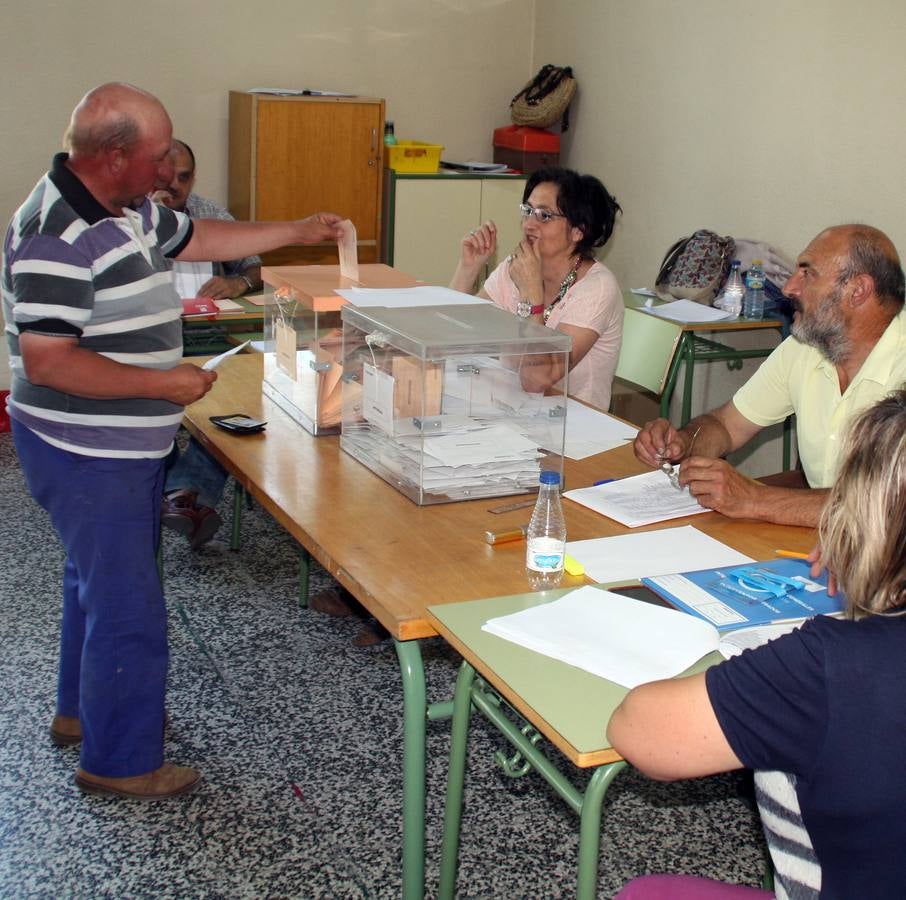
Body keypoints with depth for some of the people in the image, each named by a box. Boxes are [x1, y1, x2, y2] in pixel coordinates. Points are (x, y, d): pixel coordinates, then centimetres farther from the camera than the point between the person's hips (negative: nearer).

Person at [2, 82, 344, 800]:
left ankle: (82, 709, 44)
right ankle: (120, 762, 16)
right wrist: (164, 382, -25)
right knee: (128, 607, -1)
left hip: (124, 447, 11)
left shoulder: (128, 212, 5)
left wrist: (297, 232, 21)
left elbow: (197, 238, 22)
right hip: (88, 456, -11)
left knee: (99, 580, 24)